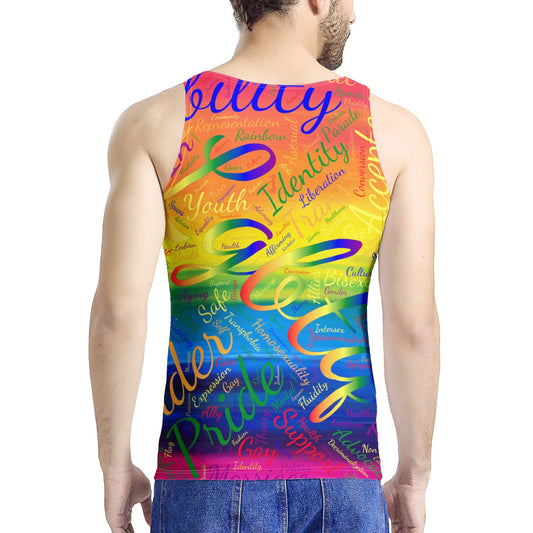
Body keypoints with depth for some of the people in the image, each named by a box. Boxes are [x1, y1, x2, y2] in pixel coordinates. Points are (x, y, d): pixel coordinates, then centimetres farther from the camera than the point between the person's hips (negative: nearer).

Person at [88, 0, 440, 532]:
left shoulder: (152, 123, -4)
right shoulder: (394, 130, -2)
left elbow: (118, 308, -11)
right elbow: (413, 322, -6)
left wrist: (115, 467, 2)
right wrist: (414, 478, 6)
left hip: (206, 477, 0)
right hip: (342, 480, 1)